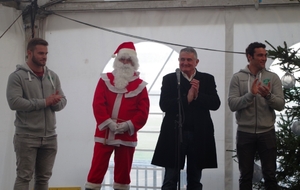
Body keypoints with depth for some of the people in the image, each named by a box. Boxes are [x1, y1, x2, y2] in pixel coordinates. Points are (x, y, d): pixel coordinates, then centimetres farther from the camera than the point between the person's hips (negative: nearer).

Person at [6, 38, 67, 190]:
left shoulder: (53, 76, 13)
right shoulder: (17, 76, -5)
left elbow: (63, 101, 11)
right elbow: (14, 102, -16)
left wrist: (55, 102, -14)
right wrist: (44, 102, -15)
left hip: (50, 137, 5)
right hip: (26, 137, -5)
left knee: (43, 178, 10)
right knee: (24, 177, -4)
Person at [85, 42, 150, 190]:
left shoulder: (140, 85, 4)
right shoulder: (105, 80, 4)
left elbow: (143, 111, -2)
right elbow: (98, 104, -5)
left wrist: (128, 125, -14)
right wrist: (108, 123, -15)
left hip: (127, 136, 1)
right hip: (104, 133, -1)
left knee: (123, 171, 8)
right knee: (97, 169, 0)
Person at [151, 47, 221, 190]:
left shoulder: (207, 79, 8)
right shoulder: (169, 79, 3)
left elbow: (215, 104, -2)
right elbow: (164, 105, -8)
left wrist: (198, 96, -17)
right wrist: (187, 99, -18)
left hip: (198, 134, 2)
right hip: (175, 133, -2)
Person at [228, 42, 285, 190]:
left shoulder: (273, 78, 3)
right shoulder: (237, 78, 0)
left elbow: (281, 105, -4)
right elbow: (232, 105, -9)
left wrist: (268, 96, -23)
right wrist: (251, 94, -22)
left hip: (267, 133, 1)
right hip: (244, 133, 0)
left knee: (270, 175, 4)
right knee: (245, 176, 9)